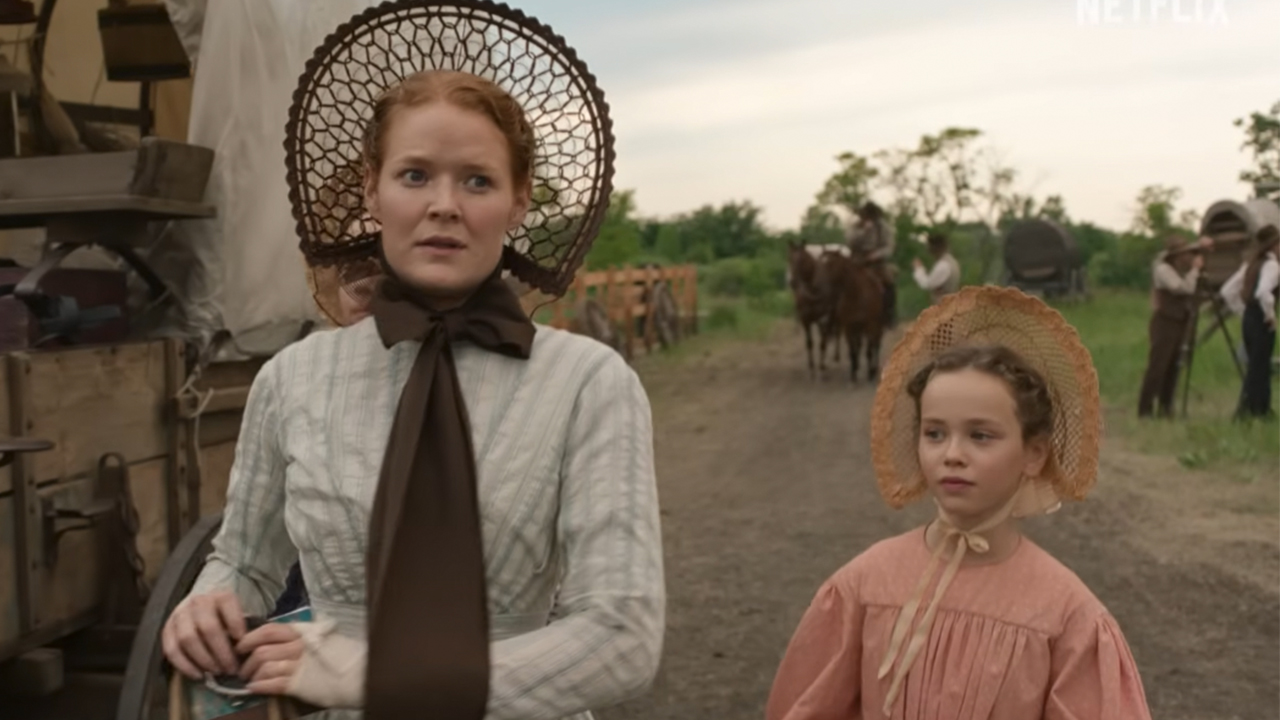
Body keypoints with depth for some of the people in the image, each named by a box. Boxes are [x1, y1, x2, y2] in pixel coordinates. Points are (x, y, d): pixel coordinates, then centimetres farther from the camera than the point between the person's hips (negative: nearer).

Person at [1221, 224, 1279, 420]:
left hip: (1248, 320, 8)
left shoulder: (1251, 264, 10)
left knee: (1256, 366, 15)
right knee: (1259, 367, -3)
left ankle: (1262, 409, 23)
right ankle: (1246, 409, -6)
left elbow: (1227, 291, 12)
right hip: (1262, 323, -8)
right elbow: (1263, 292, -32)